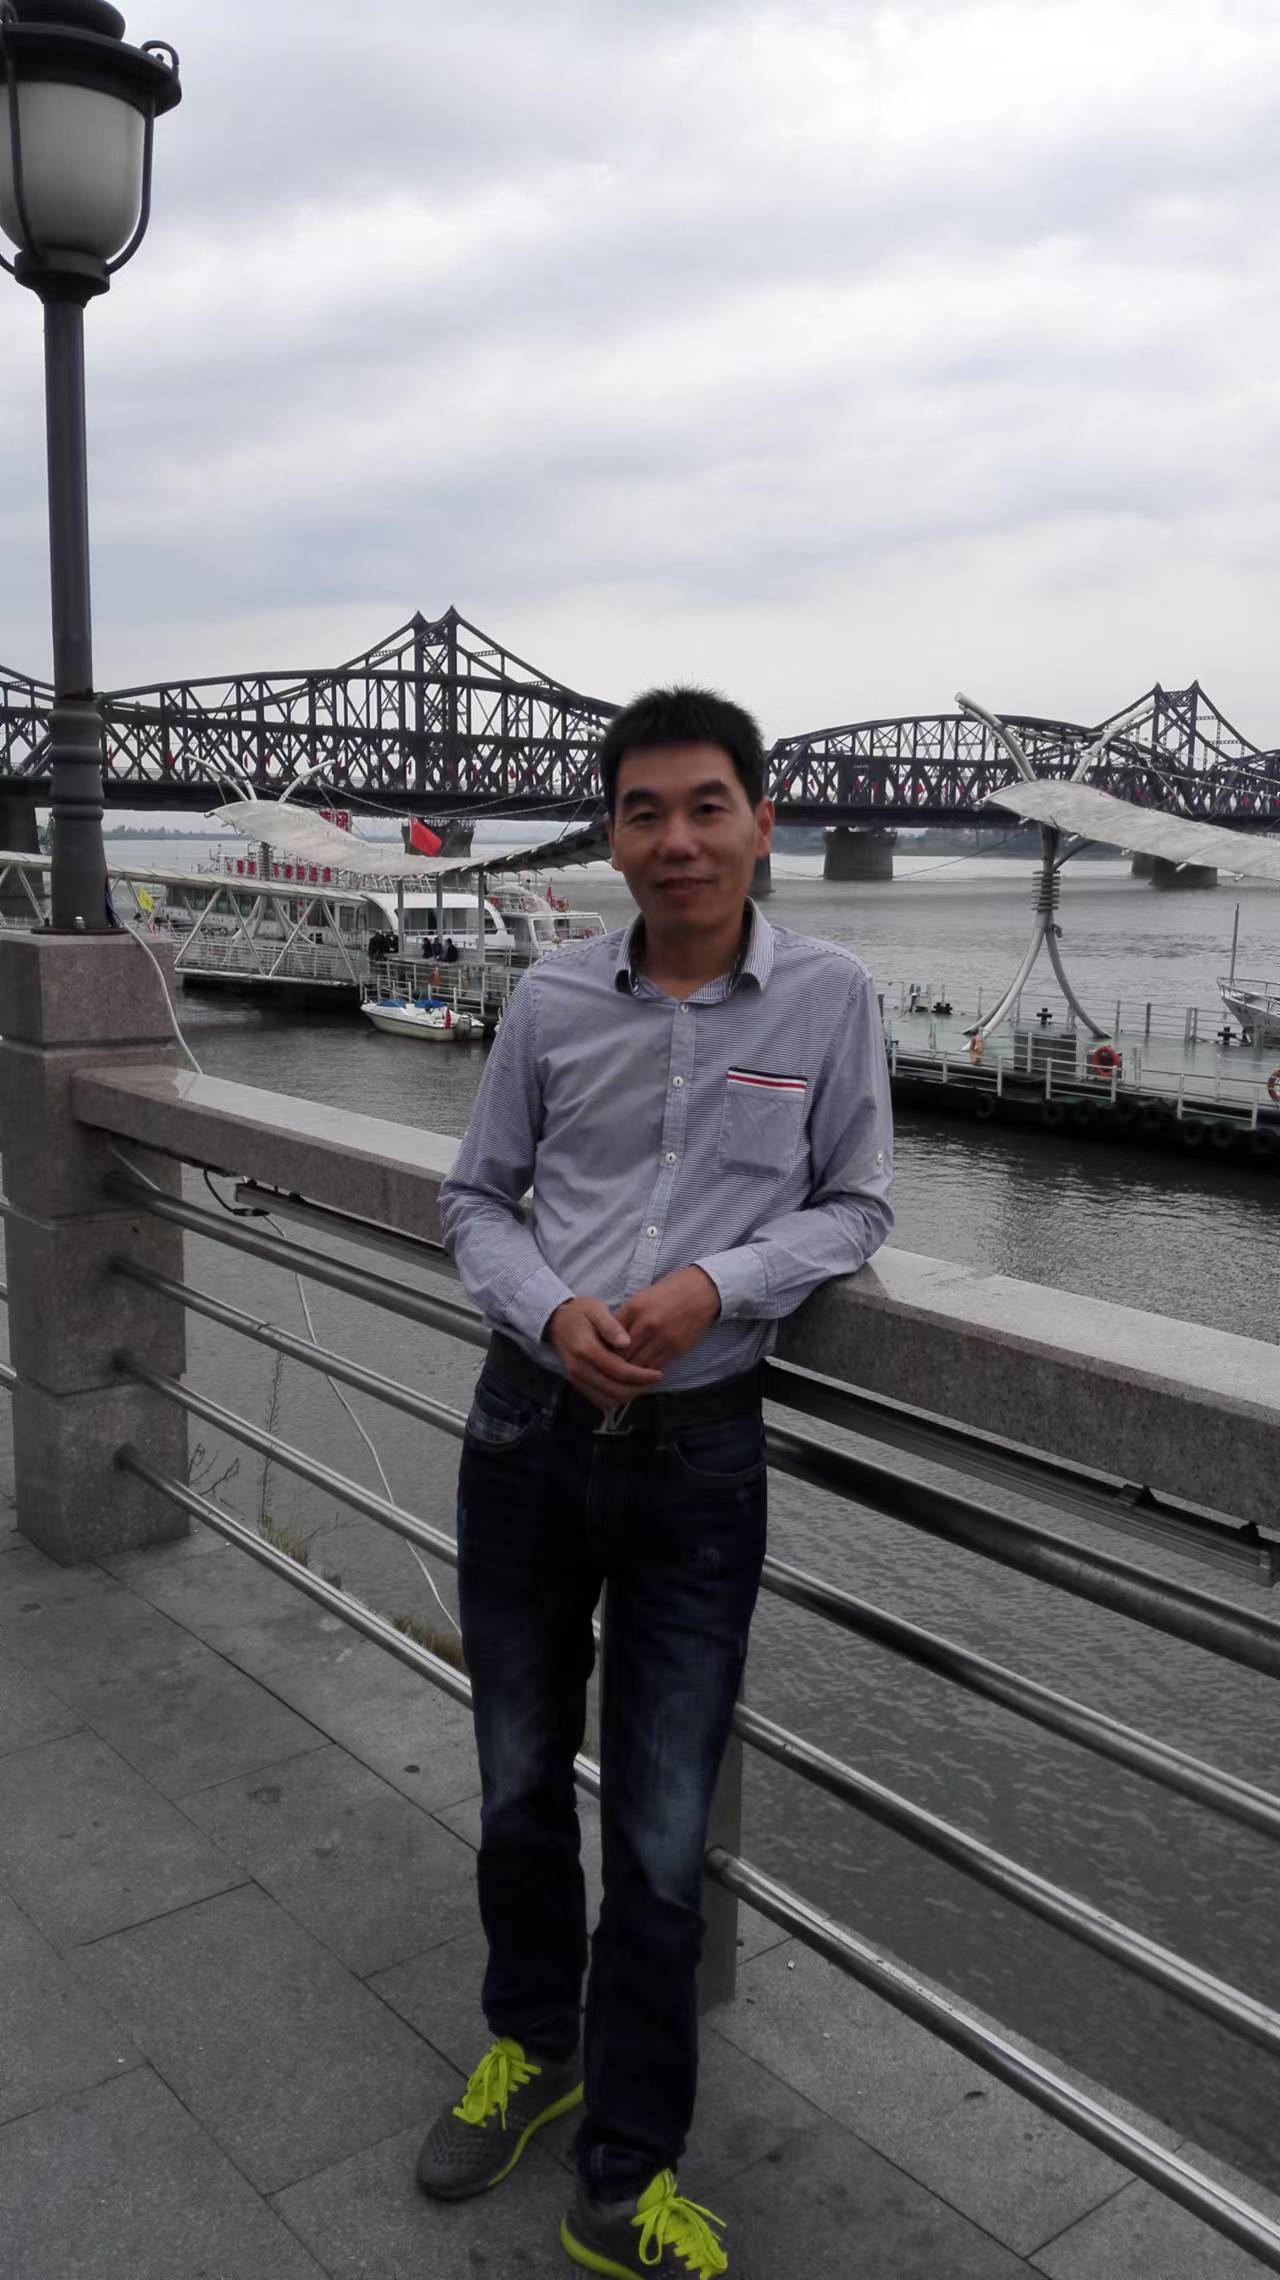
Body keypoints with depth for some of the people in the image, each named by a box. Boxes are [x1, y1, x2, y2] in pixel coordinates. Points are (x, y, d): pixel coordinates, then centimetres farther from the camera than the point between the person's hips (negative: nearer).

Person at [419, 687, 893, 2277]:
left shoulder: (830, 997, -5)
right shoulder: (551, 999, -2)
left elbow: (856, 1206, 0)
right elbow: (475, 1197, 6)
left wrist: (713, 1284, -17)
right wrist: (553, 1311, -14)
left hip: (699, 1446, -2)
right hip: (530, 1427, 2)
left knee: (661, 1837, 7)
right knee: (519, 1785, 19)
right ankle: (531, 2045, 47)